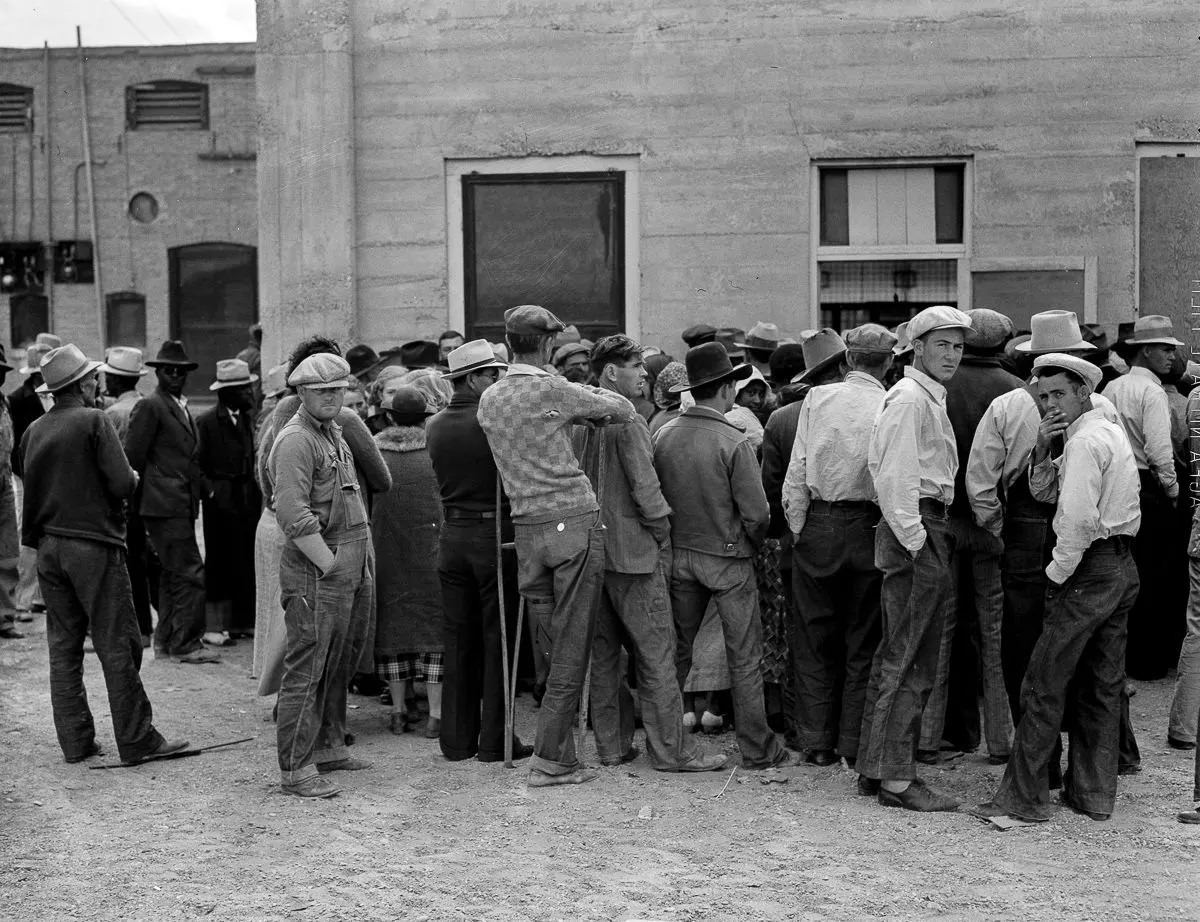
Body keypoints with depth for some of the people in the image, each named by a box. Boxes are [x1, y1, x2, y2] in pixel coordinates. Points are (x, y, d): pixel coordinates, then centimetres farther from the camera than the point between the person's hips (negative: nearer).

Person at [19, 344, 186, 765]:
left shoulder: (33, 431, 9)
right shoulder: (93, 421, -11)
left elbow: (32, 491, 13)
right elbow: (121, 484, -16)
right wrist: (134, 478, 4)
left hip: (49, 545, 7)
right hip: (93, 545, -6)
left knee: (63, 647, 10)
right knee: (117, 646, -2)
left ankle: (75, 741, 13)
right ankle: (137, 741, 1)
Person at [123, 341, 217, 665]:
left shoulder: (183, 408, 19)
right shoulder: (150, 407, -9)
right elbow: (133, 457, -11)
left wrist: (203, 487, 13)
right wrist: (152, 489, -6)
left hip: (183, 505, 9)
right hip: (165, 505, -9)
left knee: (173, 574, 15)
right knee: (191, 575, -11)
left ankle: (166, 639, 23)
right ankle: (186, 644, -7)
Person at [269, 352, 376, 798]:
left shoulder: (334, 433, 18)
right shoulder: (295, 440, -13)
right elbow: (293, 515, -22)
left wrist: (363, 556, 16)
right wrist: (328, 563, -19)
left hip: (353, 565, 10)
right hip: (316, 571, -10)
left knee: (339, 665, 17)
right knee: (307, 669, -7)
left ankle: (328, 748, 28)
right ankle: (295, 769, -3)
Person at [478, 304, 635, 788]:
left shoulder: (490, 399, 9)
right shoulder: (554, 391, -9)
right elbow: (625, 411, -1)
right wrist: (594, 397, 17)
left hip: (527, 526, 6)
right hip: (574, 519, -6)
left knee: (550, 647, 11)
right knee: (573, 647, -1)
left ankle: (562, 753, 14)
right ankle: (549, 758, 0)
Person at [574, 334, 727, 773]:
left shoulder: (580, 421, 8)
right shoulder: (628, 422, -15)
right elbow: (645, 489, -17)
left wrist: (594, 528, 17)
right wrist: (664, 537, -5)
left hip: (592, 550, 8)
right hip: (632, 551, -8)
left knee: (604, 653, 12)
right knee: (656, 653, -2)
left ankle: (612, 744, 18)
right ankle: (671, 749, 1)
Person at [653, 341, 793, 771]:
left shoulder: (664, 435, -4)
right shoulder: (733, 442, -17)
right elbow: (756, 513, -15)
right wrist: (753, 542, 5)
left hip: (678, 554, 5)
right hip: (727, 558, -5)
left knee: (675, 651, 16)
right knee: (745, 659, 5)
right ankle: (757, 749, 12)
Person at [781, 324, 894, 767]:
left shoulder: (817, 398, 0)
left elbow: (797, 472, 0)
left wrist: (798, 530, 7)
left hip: (819, 525, 1)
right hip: (869, 527, -1)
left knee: (816, 637, 10)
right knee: (864, 641, 9)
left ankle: (817, 742, 14)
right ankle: (855, 744, 12)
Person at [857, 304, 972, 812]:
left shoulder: (929, 398, 20)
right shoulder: (910, 398, -12)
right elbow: (896, 478, -19)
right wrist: (915, 539, -20)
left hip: (921, 531, 11)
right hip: (915, 531, -11)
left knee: (895, 656, 14)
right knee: (908, 661, -7)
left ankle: (875, 767, 22)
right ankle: (897, 777, -3)